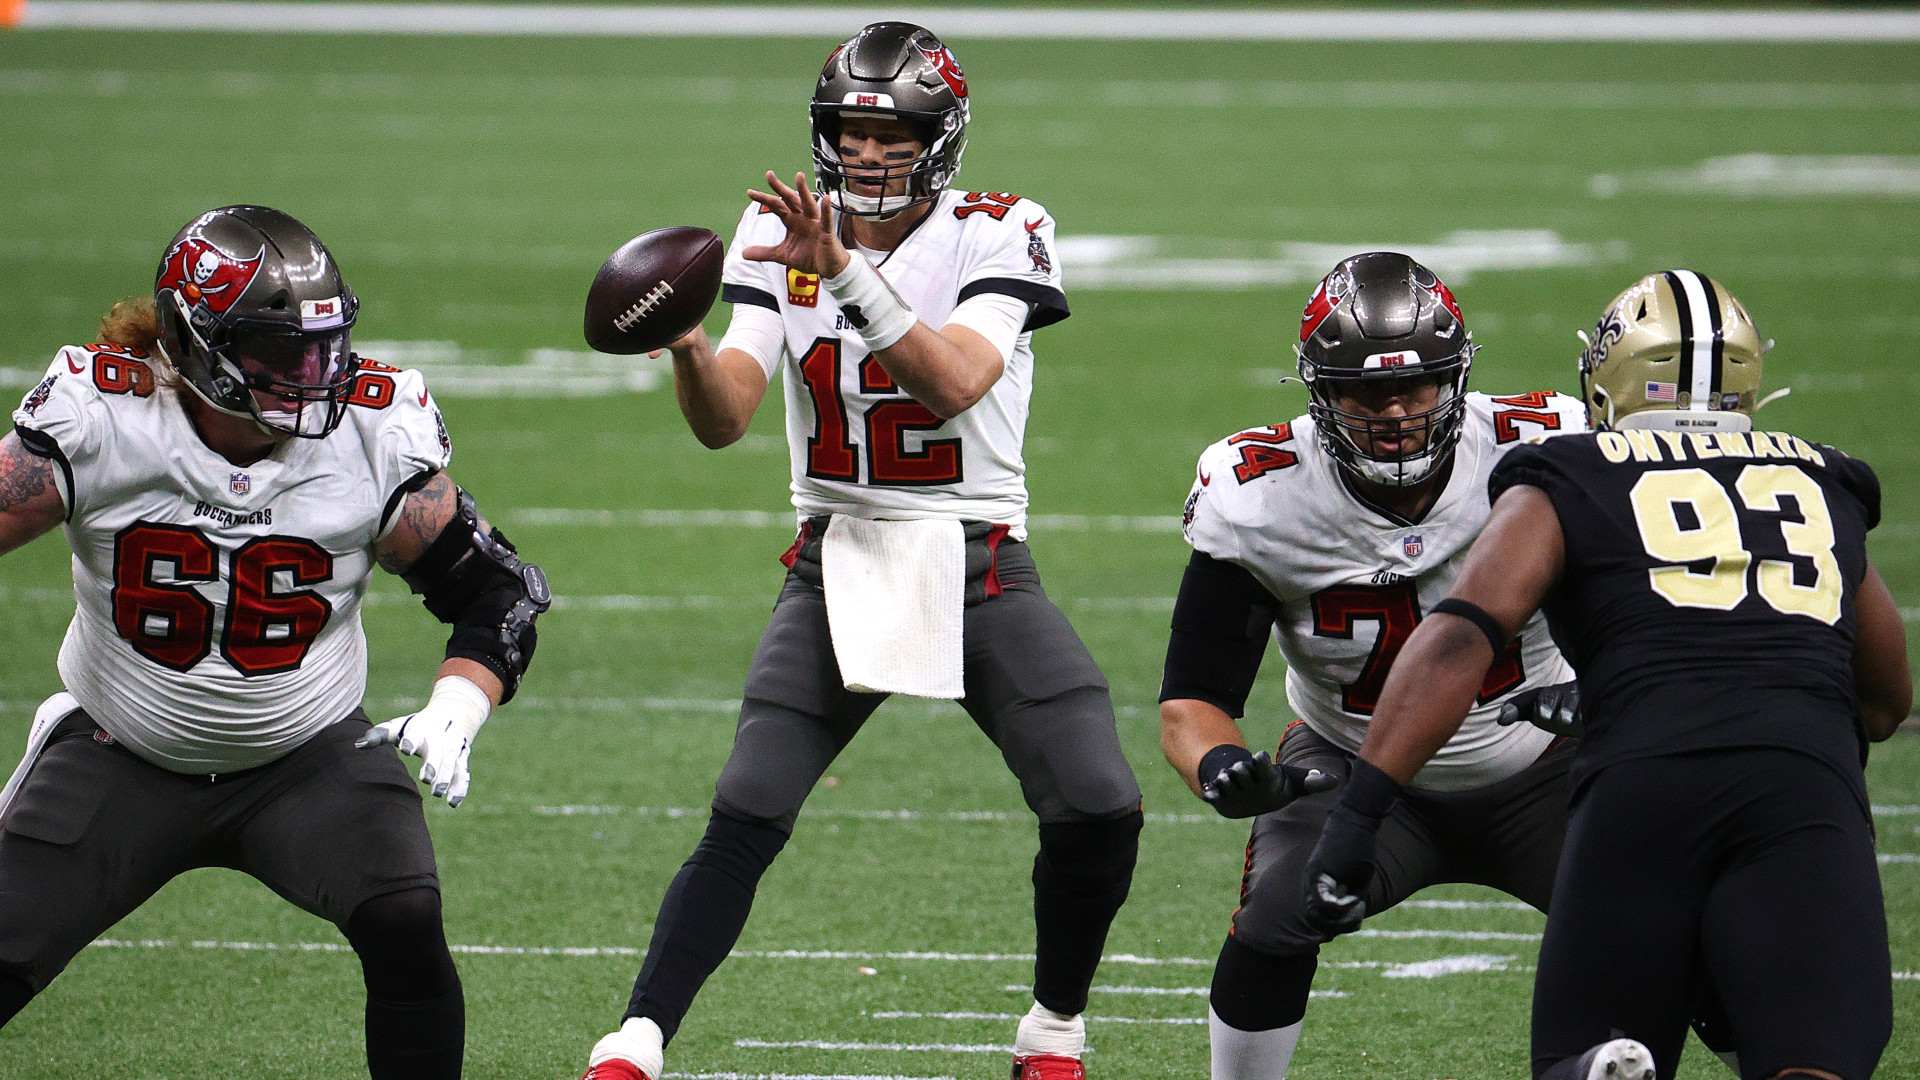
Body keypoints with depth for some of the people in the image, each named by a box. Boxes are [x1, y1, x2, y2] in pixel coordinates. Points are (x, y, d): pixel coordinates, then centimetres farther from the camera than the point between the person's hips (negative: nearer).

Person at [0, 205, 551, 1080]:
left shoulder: (371, 437, -14)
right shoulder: (101, 419, -18)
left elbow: (497, 592, -4)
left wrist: (452, 716, -20)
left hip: (307, 759, 0)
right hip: (123, 763, 0)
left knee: (404, 926, -24)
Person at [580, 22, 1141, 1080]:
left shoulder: (996, 236, -7)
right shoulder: (779, 235, 0)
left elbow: (953, 385, -25)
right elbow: (724, 419, -9)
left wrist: (845, 273, -35)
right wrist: (686, 348, -32)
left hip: (977, 564, -1)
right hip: (836, 560, 1)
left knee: (1100, 810, -14)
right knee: (744, 821, -15)